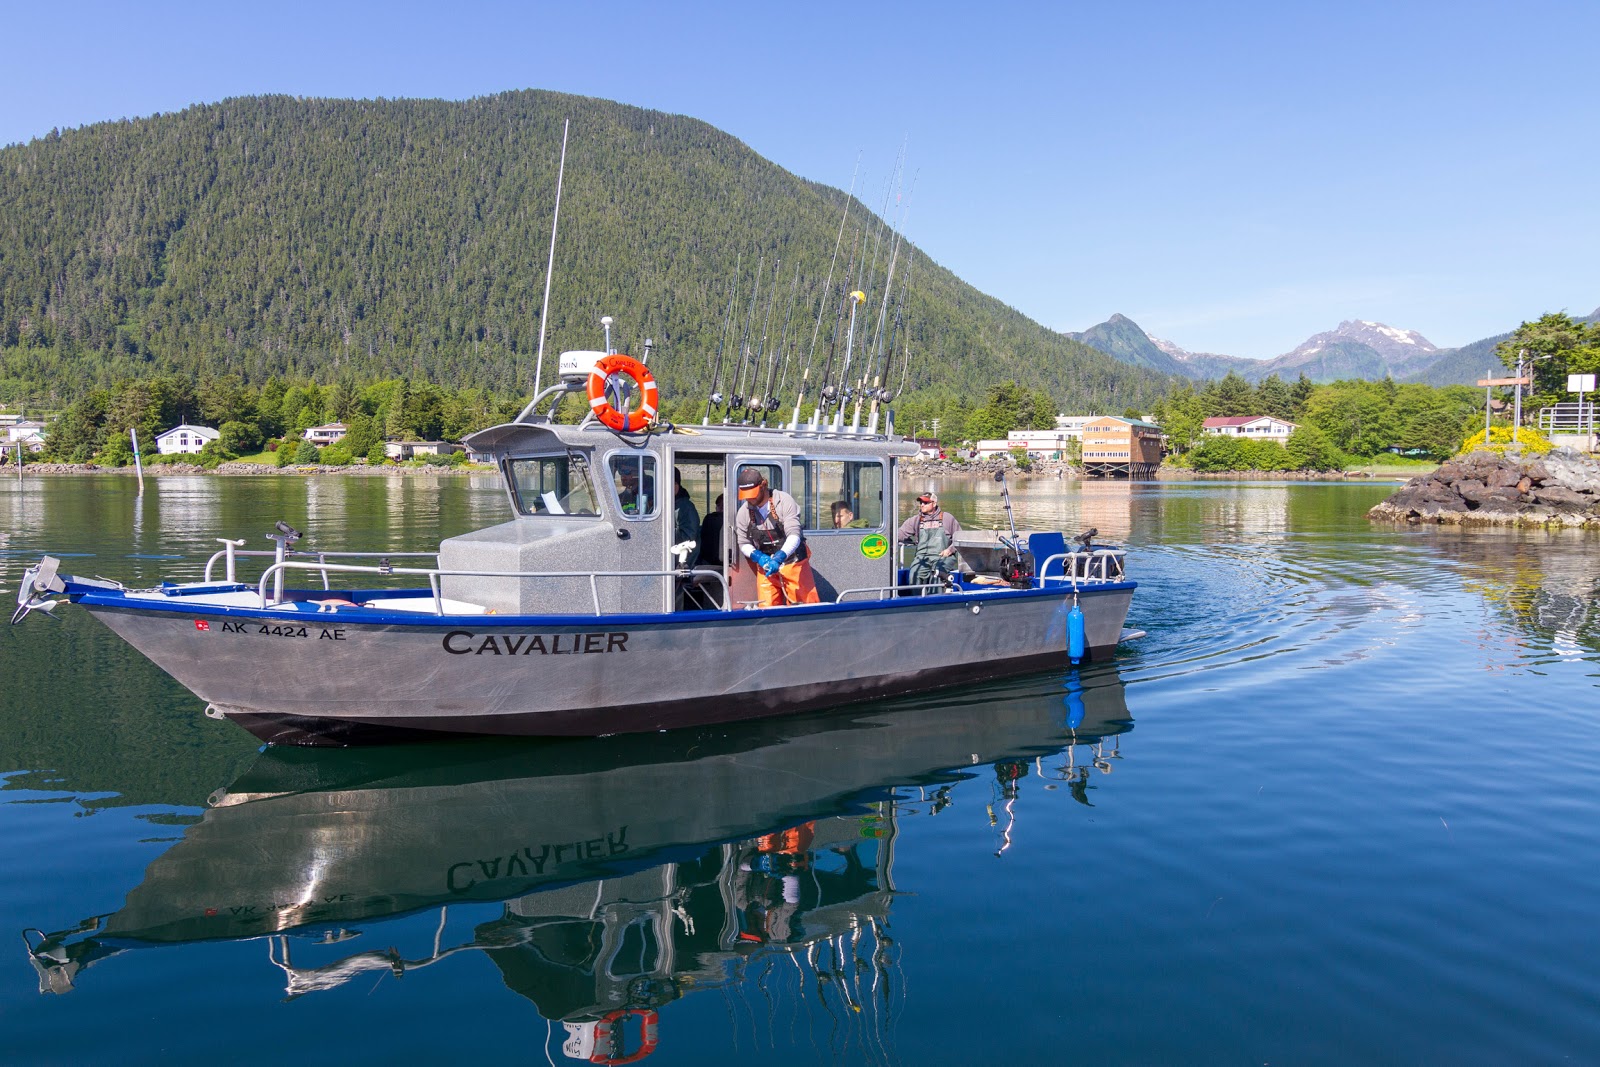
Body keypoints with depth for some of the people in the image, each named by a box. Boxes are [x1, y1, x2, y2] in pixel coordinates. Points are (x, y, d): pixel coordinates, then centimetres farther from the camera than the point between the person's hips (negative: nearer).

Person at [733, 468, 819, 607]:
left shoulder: (784, 501, -15)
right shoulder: (743, 512, -1)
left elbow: (794, 536, -22)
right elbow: (743, 543, 5)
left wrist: (778, 558, -35)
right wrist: (758, 557, -16)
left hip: (793, 564, -3)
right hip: (766, 567, 3)